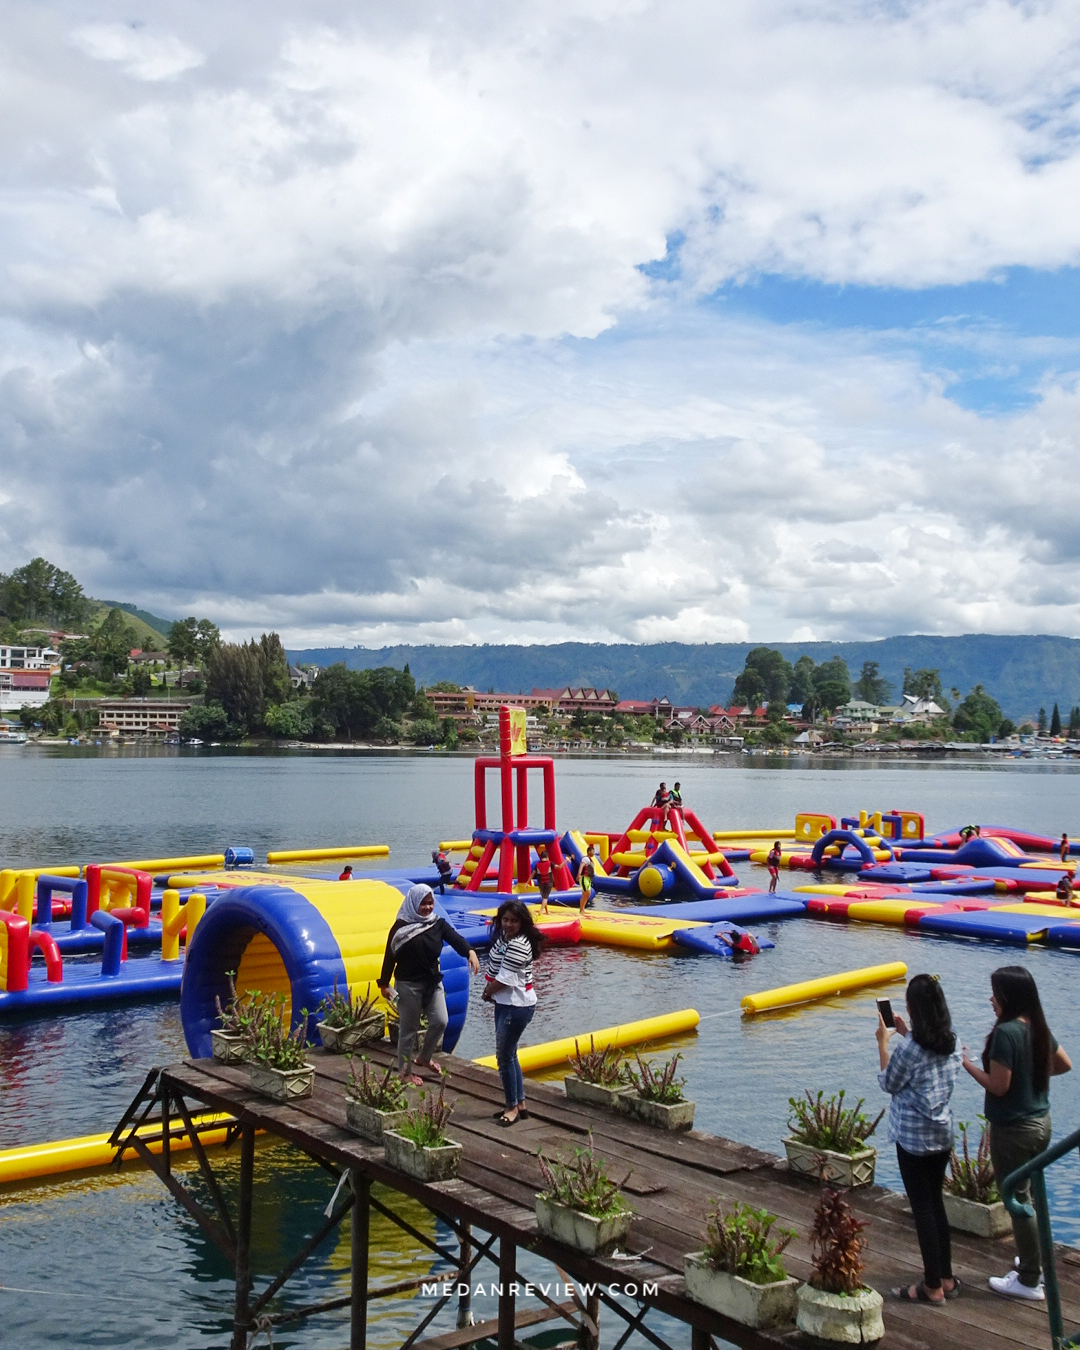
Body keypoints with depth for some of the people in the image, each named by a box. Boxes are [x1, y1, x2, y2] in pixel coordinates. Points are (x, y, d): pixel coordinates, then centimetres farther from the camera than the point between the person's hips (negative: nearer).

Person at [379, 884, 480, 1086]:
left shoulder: (438, 924, 0)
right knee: (409, 1029, 4)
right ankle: (404, 1072, 19)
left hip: (433, 982, 5)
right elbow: (390, 956, -7)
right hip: (408, 984, -5)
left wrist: (470, 952, -36)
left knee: (440, 1021, 1)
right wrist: (384, 984, -7)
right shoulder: (401, 926, -11)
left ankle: (423, 1058, 26)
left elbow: (455, 938, -17)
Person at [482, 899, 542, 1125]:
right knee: (507, 1054, 16)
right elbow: (494, 970, 11)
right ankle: (520, 1104, 26)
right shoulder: (505, 938, 7)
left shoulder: (518, 945, -23)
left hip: (517, 1006, -10)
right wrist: (490, 992, -4)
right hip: (505, 1003, 10)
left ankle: (513, 1107, 12)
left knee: (505, 1056, -1)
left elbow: (504, 979, -21)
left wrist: (486, 994, -4)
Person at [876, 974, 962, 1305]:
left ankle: (933, 1287, 10)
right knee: (936, 1203, 18)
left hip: (914, 1137, -7)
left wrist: (883, 1042, -1)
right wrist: (906, 1034, 16)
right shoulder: (951, 1041, -1)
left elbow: (889, 1083, -8)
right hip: (943, 1134, 7)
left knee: (923, 1208, 3)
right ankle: (946, 1278, 27)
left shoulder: (910, 1047, -22)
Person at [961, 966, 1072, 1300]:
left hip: (1014, 1129, -8)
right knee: (1031, 1196, 23)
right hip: (1040, 1122, 8)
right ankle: (1036, 1262, 36)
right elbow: (1064, 1064, 15)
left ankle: (1029, 1281, 13)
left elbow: (998, 1086, -22)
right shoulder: (1038, 1028, 1)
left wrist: (967, 1063, -10)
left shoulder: (1006, 1032, -24)